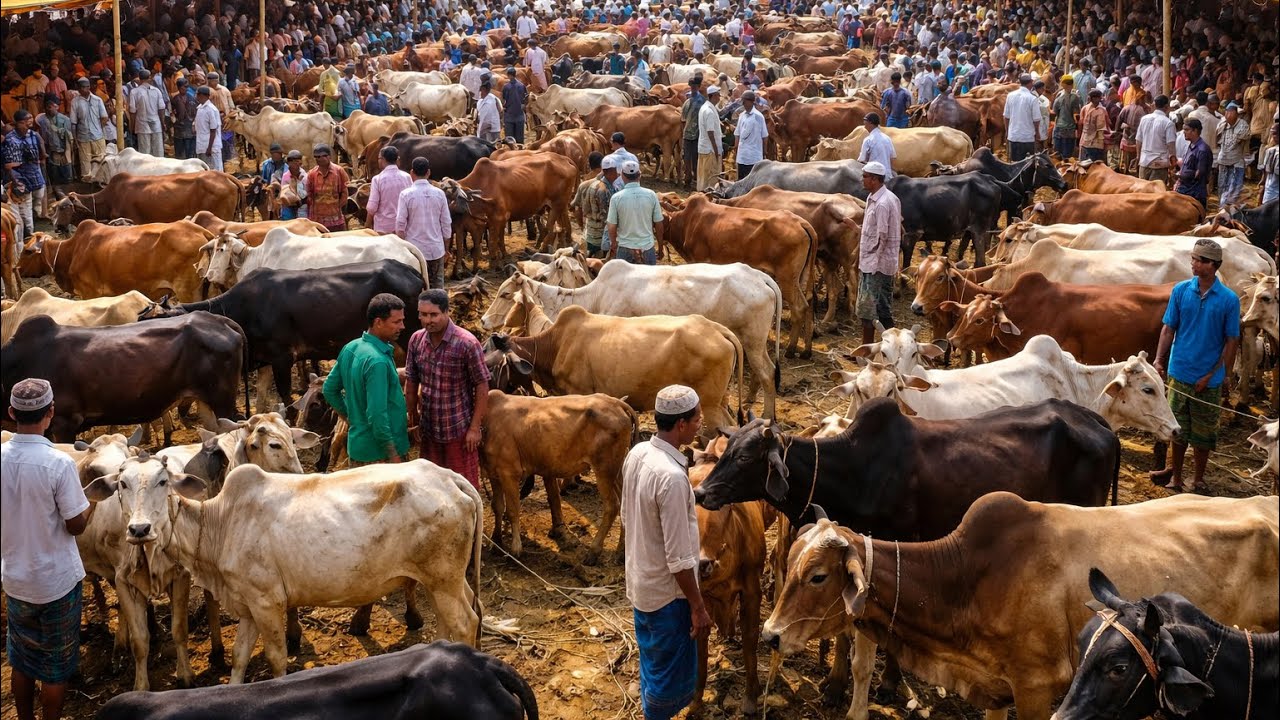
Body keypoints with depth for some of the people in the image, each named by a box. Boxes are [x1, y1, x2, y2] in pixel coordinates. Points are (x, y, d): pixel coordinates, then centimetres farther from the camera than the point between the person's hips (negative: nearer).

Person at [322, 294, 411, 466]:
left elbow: (330, 389, 15)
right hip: (379, 455, -9)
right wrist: (395, 458, -19)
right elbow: (377, 416, -25)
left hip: (357, 446, 9)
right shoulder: (377, 361, -23)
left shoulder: (350, 348, 4)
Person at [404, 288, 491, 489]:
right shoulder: (416, 340, -3)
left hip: (459, 429, -5)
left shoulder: (467, 343, -18)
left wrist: (475, 427, -14)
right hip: (428, 428, 5)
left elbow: (482, 386, -13)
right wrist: (413, 419, 8)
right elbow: (411, 382, 7)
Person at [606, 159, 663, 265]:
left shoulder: (616, 198, -9)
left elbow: (611, 227, -4)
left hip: (625, 250, -1)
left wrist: (613, 246, 13)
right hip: (648, 249, 1)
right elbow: (658, 224, 0)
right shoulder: (651, 195, -6)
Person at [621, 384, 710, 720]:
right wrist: (698, 608, -16)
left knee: (653, 664, 24)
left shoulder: (637, 454, -4)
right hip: (667, 592, -9)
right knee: (674, 676, 8)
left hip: (639, 581, 9)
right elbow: (679, 558, -25)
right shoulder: (671, 476, -30)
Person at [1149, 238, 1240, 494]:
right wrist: (1159, 360, -9)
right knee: (1178, 426, 12)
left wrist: (1225, 377, -5)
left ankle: (1198, 478, 24)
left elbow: (1231, 341, -3)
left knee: (1203, 432, 9)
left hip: (1210, 378, -2)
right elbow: (1169, 329, 1)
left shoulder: (1229, 299, -8)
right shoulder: (1181, 290, -3)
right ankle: (1175, 472, 27)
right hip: (1179, 373, 2)